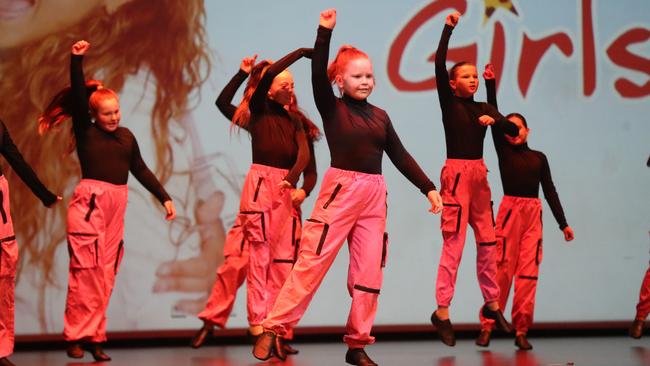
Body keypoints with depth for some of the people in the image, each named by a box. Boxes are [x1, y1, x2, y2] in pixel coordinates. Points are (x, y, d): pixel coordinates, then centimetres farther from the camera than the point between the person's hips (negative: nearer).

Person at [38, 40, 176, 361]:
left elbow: (141, 170, 19)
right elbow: (78, 95, -10)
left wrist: (165, 198, 18)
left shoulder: (126, 136, 13)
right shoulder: (85, 131, 1)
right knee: (86, 269, -7)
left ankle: (94, 337, 7)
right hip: (90, 202, -5)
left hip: (117, 205, 5)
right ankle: (77, 336, -3)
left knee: (106, 272, 4)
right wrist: (77, 60, -19)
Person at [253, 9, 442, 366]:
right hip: (340, 190, -5)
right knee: (311, 262, -8)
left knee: (369, 271, 3)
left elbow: (400, 156, 14)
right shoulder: (332, 108, 0)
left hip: (374, 197, 5)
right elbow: (318, 75, -17)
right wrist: (325, 31, -22)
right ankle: (273, 330, -4)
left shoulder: (380, 116, 12)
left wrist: (429, 188, 9)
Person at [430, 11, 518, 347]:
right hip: (456, 173, -6)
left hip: (479, 174, 6)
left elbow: (514, 130, 3)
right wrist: (448, 28, -16)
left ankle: (492, 304, 22)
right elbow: (439, 67, -16)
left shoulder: (484, 108, 12)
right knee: (454, 243, -9)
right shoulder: (449, 103, -2)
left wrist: (494, 120, -17)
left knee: (487, 241, 11)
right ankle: (442, 312, -6)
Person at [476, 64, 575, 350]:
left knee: (528, 272, 0)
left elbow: (549, 190, 13)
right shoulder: (504, 152, 6)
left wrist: (563, 223, 11)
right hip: (510, 210, -2)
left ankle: (521, 330, 4)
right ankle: (487, 326, -2)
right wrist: (490, 83, -8)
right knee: (502, 269, -6)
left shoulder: (539, 157, 12)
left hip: (534, 214, 2)